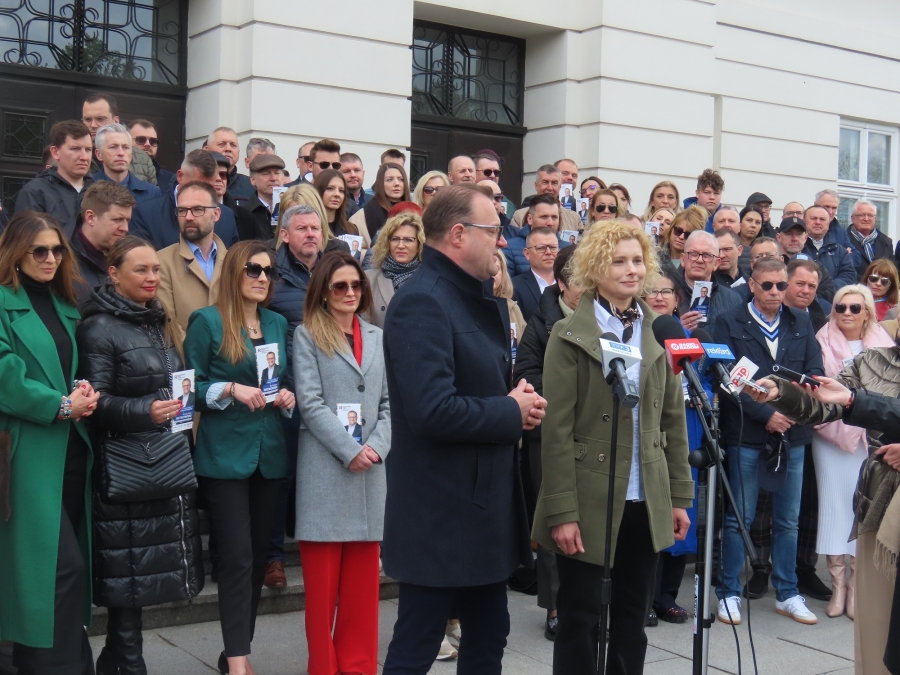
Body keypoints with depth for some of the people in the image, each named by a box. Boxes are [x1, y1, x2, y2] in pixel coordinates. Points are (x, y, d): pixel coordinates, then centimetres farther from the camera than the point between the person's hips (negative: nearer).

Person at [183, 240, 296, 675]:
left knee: (258, 555, 10)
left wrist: (288, 397, -1)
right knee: (237, 557, -8)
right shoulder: (207, 321, -4)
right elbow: (191, 386, -5)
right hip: (225, 454, -5)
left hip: (270, 454, 6)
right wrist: (231, 389, -19)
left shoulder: (278, 324, 12)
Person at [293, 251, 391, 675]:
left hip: (371, 469, 4)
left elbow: (389, 402, 10)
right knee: (322, 580, 1)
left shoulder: (378, 338, 14)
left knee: (363, 579, 8)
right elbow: (310, 402, -7)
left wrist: (377, 447, -7)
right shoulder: (307, 336, 2)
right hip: (325, 469, -4)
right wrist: (350, 450, -14)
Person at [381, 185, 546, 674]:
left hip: (487, 504, 10)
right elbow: (433, 411, -29)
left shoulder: (486, 301, 12)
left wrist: (519, 401, 1)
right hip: (441, 511, -10)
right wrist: (511, 412, -15)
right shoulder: (422, 302, -19)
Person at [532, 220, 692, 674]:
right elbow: (556, 430, -10)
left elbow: (673, 420, 12)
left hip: (645, 502, 5)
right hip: (590, 501, -4)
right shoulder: (570, 336, -5)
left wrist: (680, 497, 8)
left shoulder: (657, 333, 9)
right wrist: (562, 512, -15)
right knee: (579, 618, 5)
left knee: (632, 618, 12)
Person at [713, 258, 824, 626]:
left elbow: (815, 370, 3)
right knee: (739, 518, 4)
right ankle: (729, 592, 15)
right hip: (747, 433, -4)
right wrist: (765, 414, -15)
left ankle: (787, 593, 23)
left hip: (792, 432, 4)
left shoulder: (801, 322, 10)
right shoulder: (729, 323, -2)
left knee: (788, 520, 12)